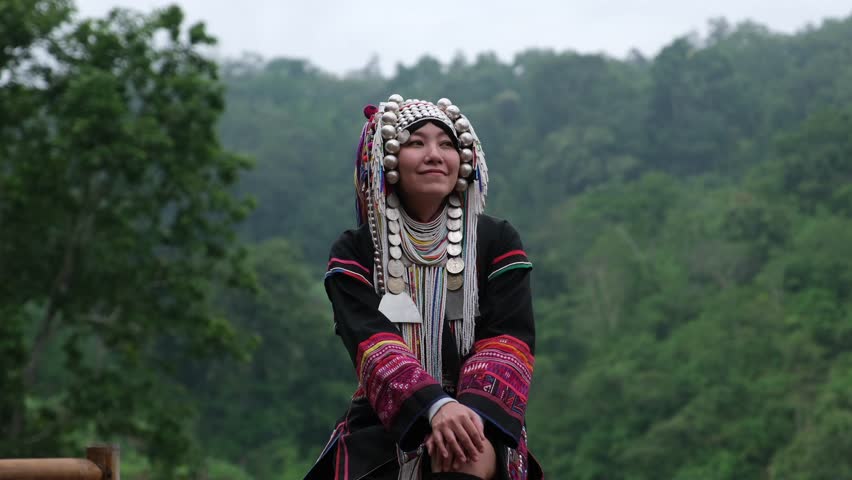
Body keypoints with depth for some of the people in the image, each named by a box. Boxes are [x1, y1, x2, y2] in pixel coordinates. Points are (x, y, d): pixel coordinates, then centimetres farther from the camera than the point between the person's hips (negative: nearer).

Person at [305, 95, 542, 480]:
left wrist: (472, 412, -26)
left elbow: (508, 340, -4)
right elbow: (373, 344, -10)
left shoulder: (498, 242, 8)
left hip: (480, 420, 0)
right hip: (383, 426, 0)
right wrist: (436, 407, -30)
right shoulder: (354, 254, 6)